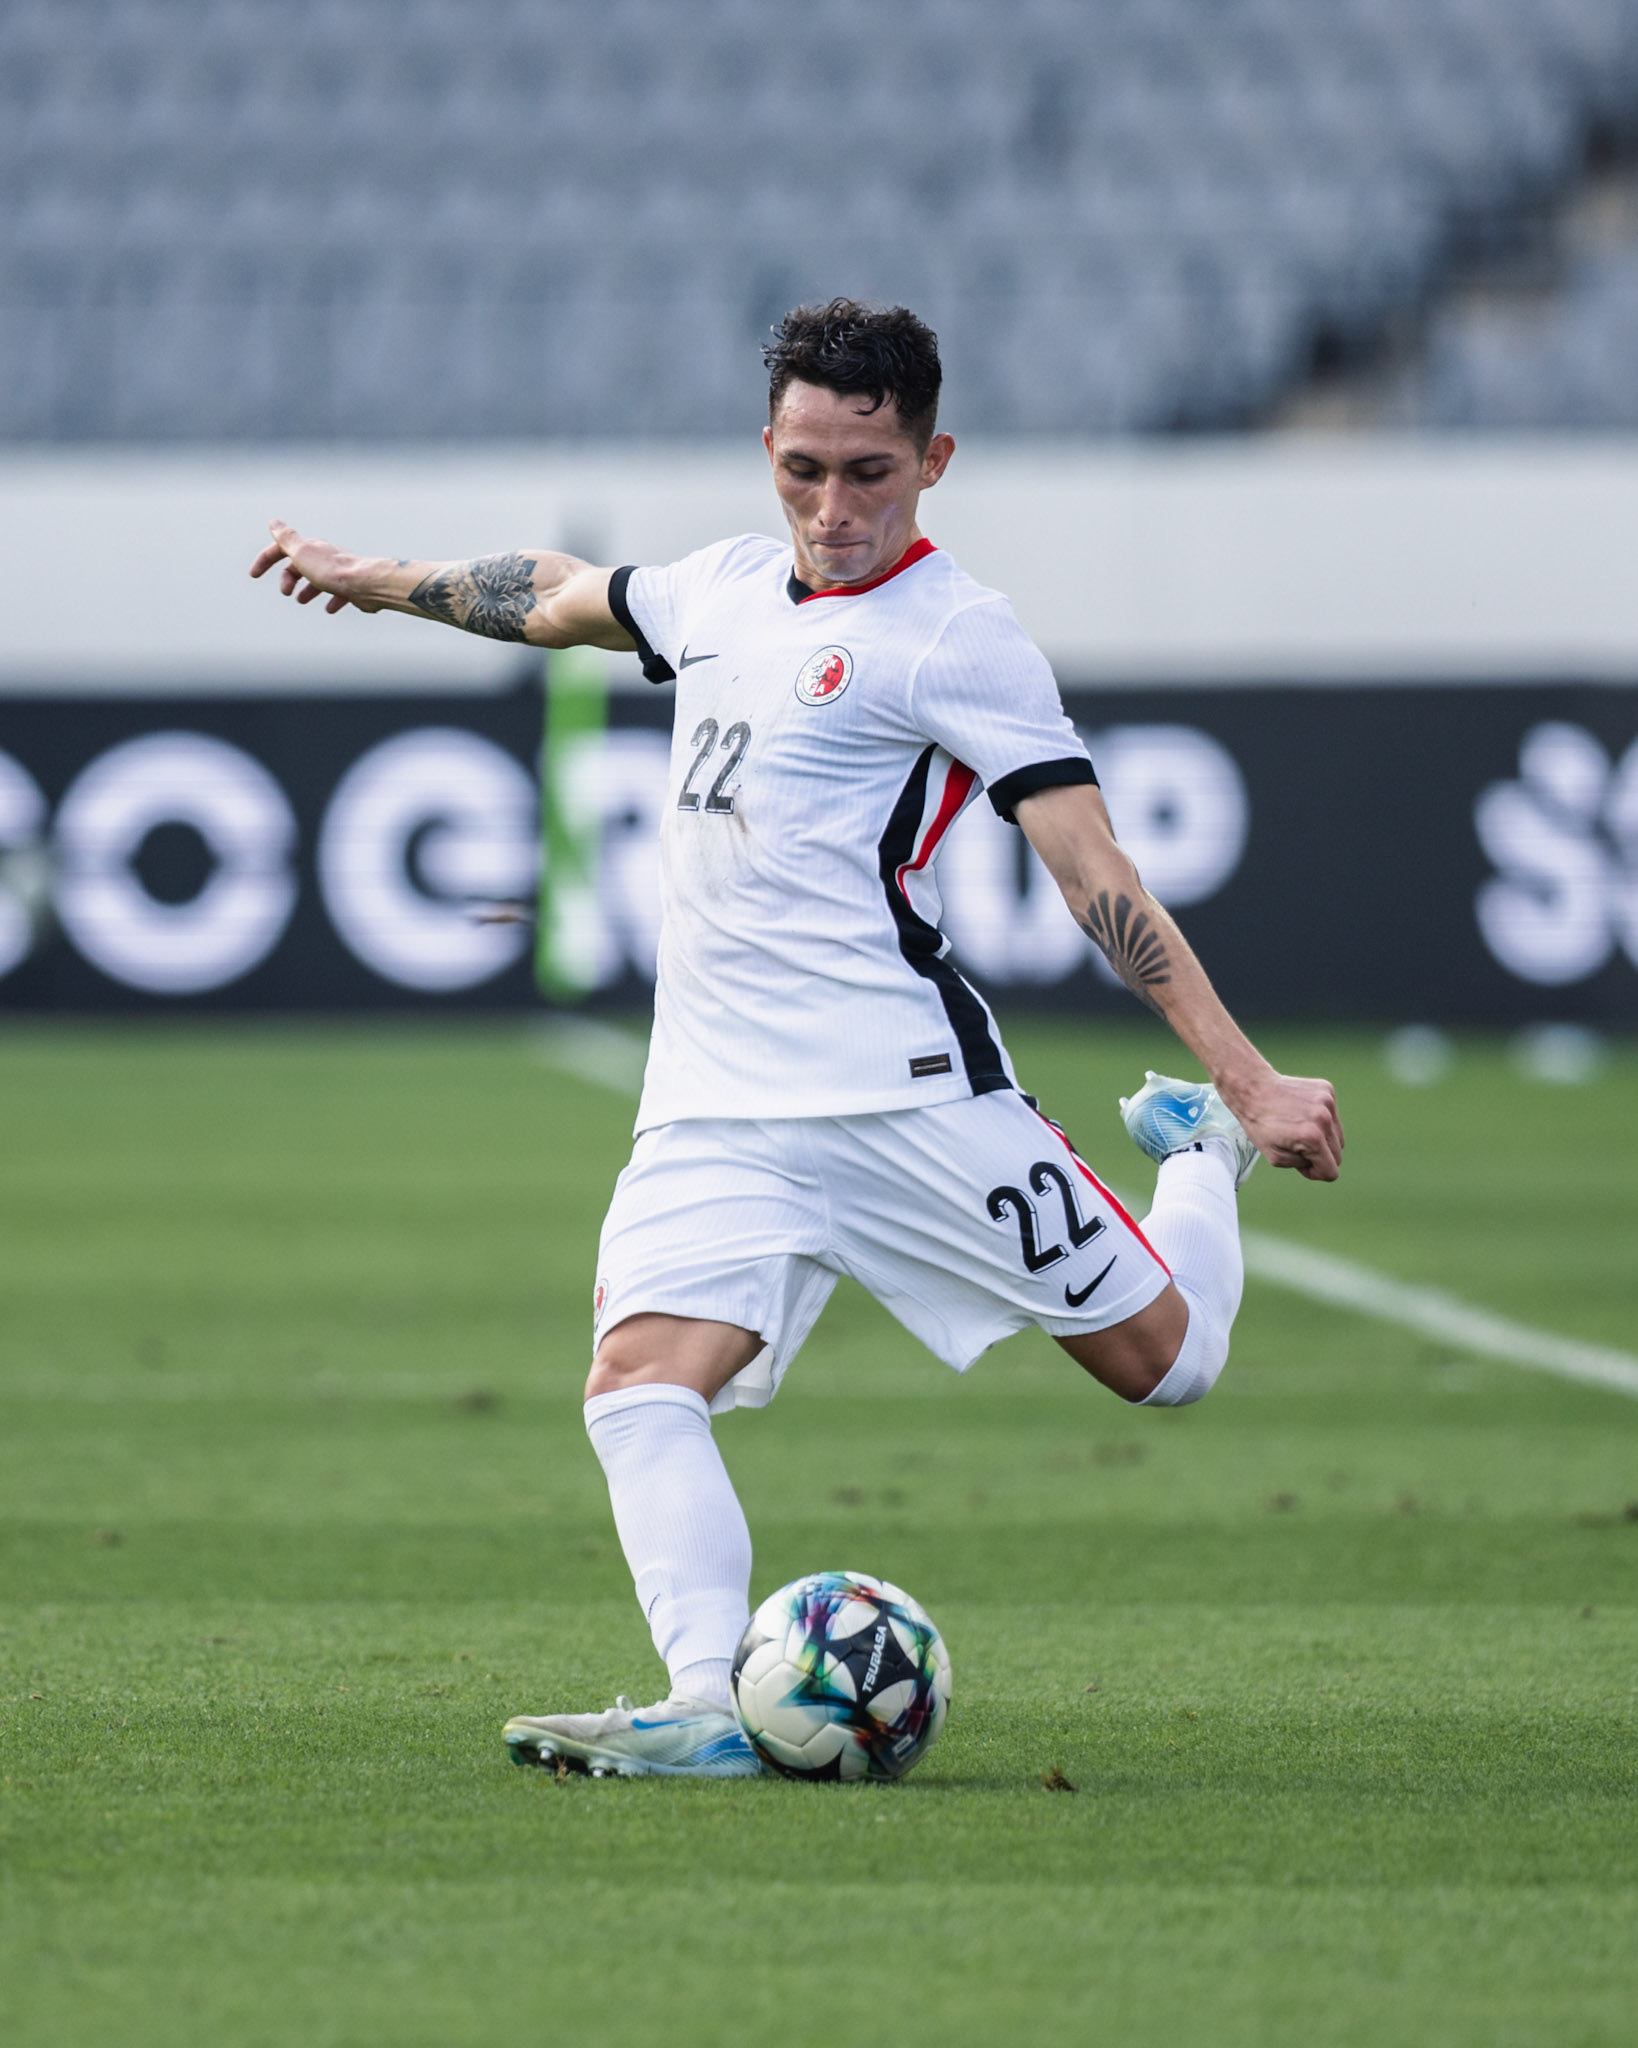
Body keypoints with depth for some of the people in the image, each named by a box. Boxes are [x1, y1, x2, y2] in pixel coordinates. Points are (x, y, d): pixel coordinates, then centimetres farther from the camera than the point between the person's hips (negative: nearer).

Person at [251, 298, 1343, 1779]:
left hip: (907, 1088, -5)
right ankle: (708, 1711, -28)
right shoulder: (725, 587, 13)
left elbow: (1095, 875, -10)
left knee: (1165, 1362, 2)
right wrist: (372, 580, 47)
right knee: (640, 1378, -20)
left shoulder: (957, 636, -7)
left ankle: (1200, 1149, 32)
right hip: (714, 1106, 5)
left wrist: (1248, 1078, -16)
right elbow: (565, 598, 35)